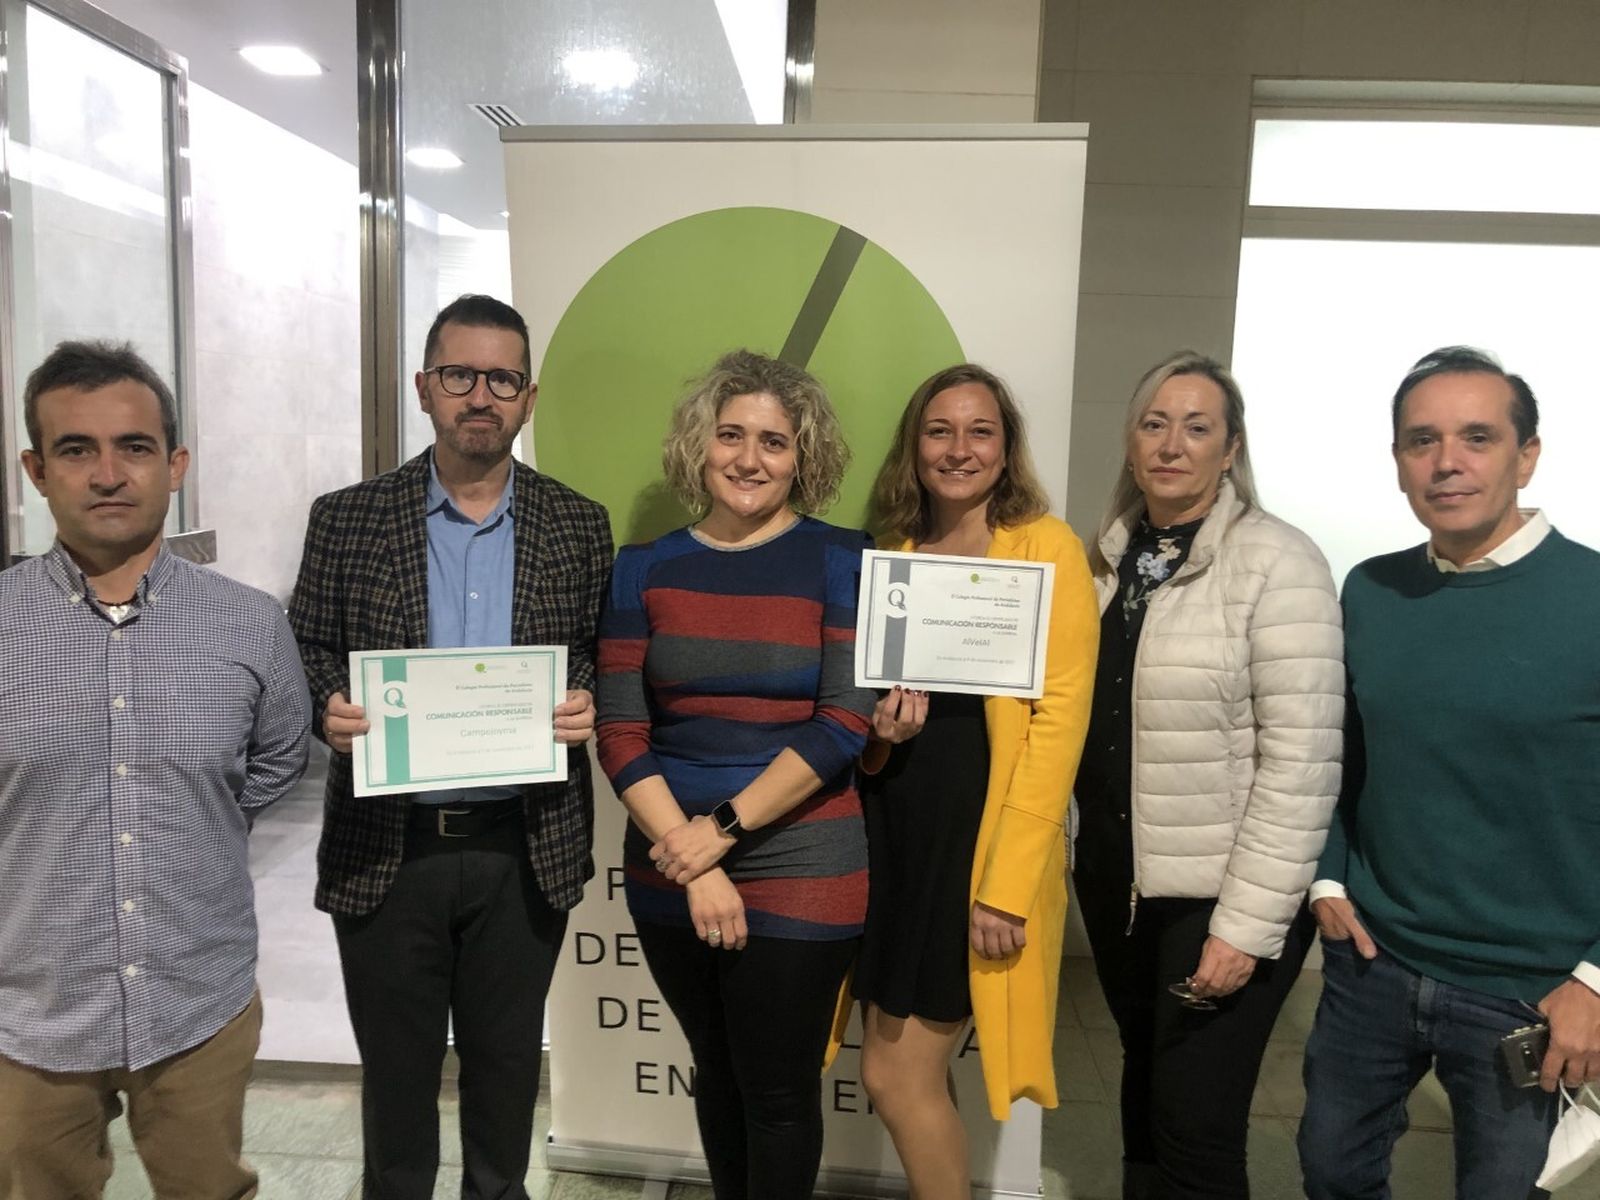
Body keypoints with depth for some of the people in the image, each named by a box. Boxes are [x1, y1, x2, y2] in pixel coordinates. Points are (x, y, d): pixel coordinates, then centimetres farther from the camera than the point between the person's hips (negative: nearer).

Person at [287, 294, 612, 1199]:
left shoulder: (579, 527, 0)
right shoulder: (347, 519, -2)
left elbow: (606, 657, 6)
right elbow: (305, 651, 4)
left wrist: (586, 702, -15)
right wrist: (328, 708, -17)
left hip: (527, 848, 1)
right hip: (385, 848, 0)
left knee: (507, 1055, 18)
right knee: (396, 1062, 17)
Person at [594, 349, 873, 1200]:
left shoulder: (840, 563, -4)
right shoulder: (645, 570, 3)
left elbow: (845, 724, -11)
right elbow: (619, 734, -2)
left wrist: (725, 827, -15)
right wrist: (694, 866, -10)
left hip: (799, 871, -3)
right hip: (670, 871, 3)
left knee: (779, 1090, 8)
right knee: (716, 1070, 19)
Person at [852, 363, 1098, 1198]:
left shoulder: (1048, 548, -8)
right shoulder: (890, 553, 10)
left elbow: (1058, 722, -13)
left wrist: (1008, 882, -17)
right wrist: (876, 724, -8)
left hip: (980, 833, -6)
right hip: (890, 827, 6)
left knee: (895, 1078, 3)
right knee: (909, 1074, 15)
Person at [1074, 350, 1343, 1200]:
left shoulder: (1276, 563, -14)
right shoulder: (1108, 556, 5)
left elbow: (1300, 760, -17)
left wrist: (1247, 924, -18)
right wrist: (1085, 851, 1)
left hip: (1221, 895, -5)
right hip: (1115, 876, 6)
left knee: (1195, 1131, 4)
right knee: (1145, 1088, 22)